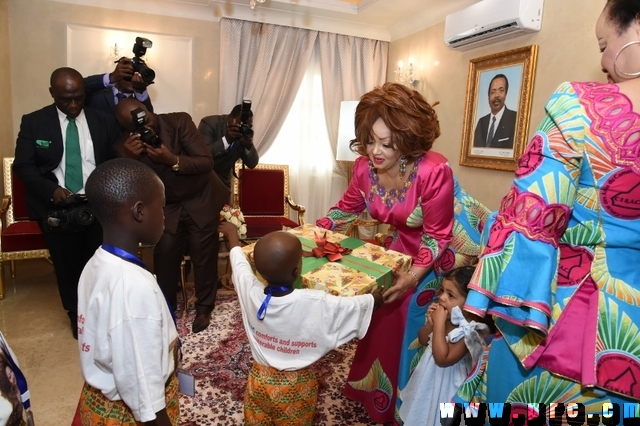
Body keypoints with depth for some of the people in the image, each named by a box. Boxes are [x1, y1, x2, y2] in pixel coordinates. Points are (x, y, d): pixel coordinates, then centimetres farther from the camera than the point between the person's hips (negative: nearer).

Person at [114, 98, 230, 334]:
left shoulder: (180, 121, -20)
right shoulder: (125, 145, -12)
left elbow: (207, 162, -24)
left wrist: (173, 160, -38)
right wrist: (129, 159, -32)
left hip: (201, 200, -2)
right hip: (166, 207, 2)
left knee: (203, 256, 4)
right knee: (164, 257, 3)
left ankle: (204, 308, 26)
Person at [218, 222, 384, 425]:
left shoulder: (250, 291, -22)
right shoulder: (316, 303, -31)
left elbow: (238, 258, -1)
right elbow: (361, 304, -16)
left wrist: (232, 233, 18)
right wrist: (380, 295, 5)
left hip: (260, 380, 3)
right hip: (297, 386, -2)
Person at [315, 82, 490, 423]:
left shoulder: (433, 171, -34)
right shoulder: (364, 166, -16)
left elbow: (437, 235, -24)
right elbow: (348, 208, 2)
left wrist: (413, 277, -33)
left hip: (429, 263, -5)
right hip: (389, 254, 6)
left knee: (409, 332, 9)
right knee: (380, 327, 18)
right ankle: (376, 396, 47)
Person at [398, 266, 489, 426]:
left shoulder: (468, 331, -29)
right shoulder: (446, 316, -9)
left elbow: (443, 359, -32)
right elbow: (423, 340, 2)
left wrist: (439, 324, -34)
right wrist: (431, 323, -17)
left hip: (447, 384, -7)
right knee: (423, 412, 27)